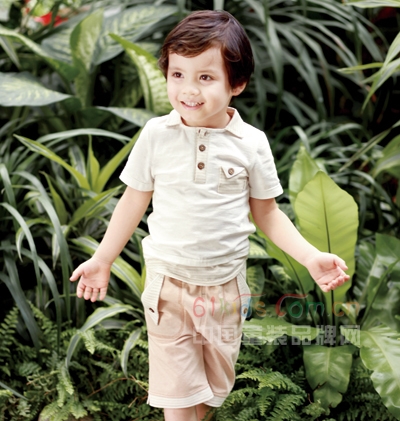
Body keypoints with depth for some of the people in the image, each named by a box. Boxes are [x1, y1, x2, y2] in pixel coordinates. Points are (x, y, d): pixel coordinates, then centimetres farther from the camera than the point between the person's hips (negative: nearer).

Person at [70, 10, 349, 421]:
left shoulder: (251, 143, -9)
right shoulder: (157, 134, -10)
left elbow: (266, 212, 1)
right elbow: (134, 200, 2)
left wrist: (311, 257, -10)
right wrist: (102, 259, 5)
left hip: (225, 285, 1)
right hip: (168, 283, -1)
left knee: (214, 386, 17)